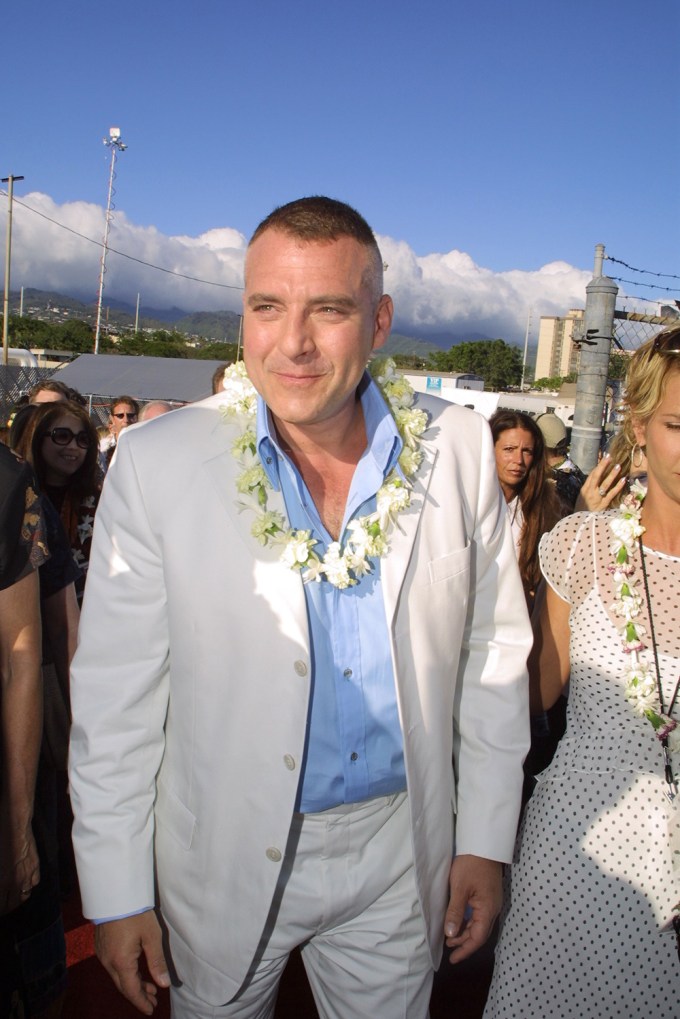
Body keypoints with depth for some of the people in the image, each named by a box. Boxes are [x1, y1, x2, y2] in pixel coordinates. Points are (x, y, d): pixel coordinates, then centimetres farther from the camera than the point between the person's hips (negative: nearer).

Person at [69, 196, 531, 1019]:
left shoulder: (457, 449, -9)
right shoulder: (157, 462, -15)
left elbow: (494, 654, -1)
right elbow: (117, 695, -9)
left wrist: (485, 844, 2)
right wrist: (117, 894, -5)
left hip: (399, 851, 2)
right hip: (226, 857, -1)